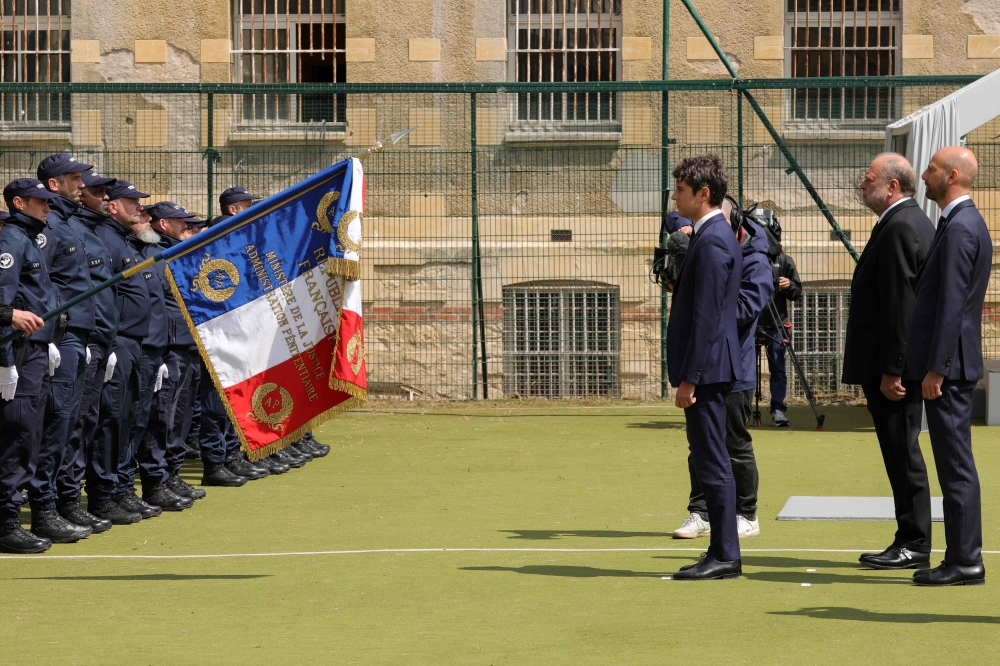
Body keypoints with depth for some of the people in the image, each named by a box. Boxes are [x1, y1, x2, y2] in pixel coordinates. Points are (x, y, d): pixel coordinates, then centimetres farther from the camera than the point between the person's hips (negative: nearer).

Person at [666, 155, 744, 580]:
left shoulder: (712, 242, -16)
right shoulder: (717, 235, 15)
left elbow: (706, 317, -19)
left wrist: (689, 378, -19)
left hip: (707, 367, -10)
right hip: (711, 369, 10)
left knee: (713, 463, -6)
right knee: (711, 462, 12)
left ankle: (725, 556, -3)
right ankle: (722, 553, 16)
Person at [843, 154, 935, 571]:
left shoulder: (899, 228, -17)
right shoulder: (913, 221, 17)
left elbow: (900, 303, -22)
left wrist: (890, 370, -22)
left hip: (894, 366, -11)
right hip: (894, 364, 11)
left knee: (903, 453, -5)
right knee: (901, 454, 13)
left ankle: (914, 547, -1)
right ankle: (911, 541, 17)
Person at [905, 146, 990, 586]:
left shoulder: (959, 228, -15)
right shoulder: (966, 223, 17)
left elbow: (951, 304, -20)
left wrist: (935, 368, -20)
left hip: (947, 366, -10)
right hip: (954, 364, 10)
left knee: (956, 464, -7)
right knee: (956, 465, 11)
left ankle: (964, 562, -5)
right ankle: (963, 558, 15)